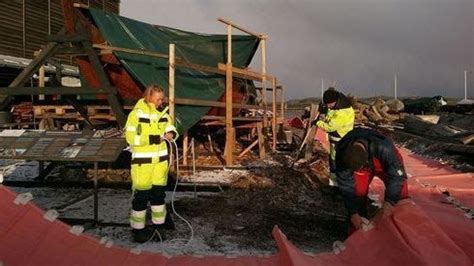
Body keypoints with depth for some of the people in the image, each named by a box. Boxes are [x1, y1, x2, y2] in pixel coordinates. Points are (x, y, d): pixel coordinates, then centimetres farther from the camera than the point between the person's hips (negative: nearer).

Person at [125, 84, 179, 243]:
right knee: (141, 194, 0)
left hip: (161, 158, 5)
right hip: (142, 160, -5)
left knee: (159, 192, 12)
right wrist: (151, 139, -23)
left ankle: (158, 225, 27)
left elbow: (170, 128, 10)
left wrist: (172, 134, -13)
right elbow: (130, 137, -15)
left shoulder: (163, 113, 6)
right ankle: (138, 229, 16)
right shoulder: (137, 113, -11)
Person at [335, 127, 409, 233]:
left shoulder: (384, 148, -45)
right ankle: (357, 230, 4)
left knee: (399, 190, -14)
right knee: (358, 192, -13)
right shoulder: (342, 153, -36)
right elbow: (346, 186, -26)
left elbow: (397, 175, -34)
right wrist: (353, 213, -23)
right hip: (363, 165, 1)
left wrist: (389, 203, -42)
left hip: (385, 164, -1)